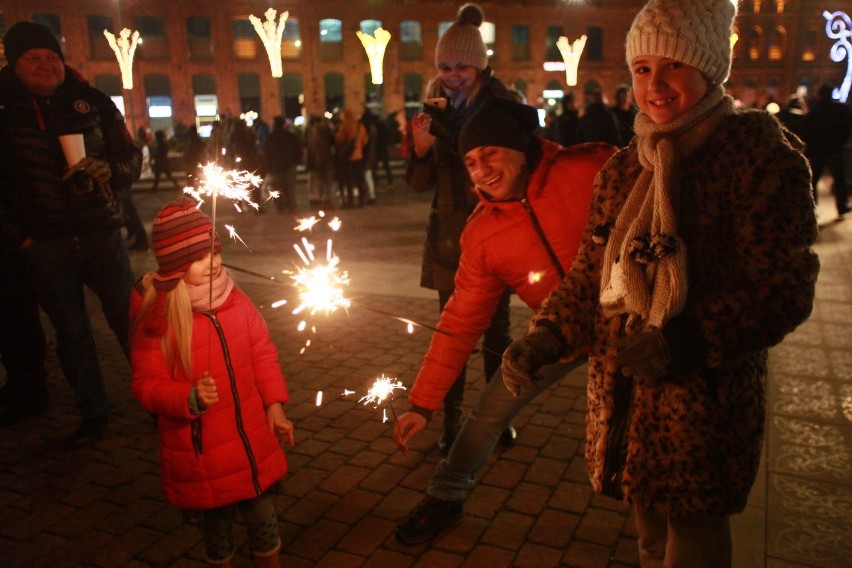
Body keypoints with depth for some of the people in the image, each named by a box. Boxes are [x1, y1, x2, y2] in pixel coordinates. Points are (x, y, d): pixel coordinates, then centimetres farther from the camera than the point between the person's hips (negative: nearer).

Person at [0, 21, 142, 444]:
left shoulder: (91, 102, 3)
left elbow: (131, 158, 5)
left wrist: (109, 169, -15)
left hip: (101, 234, 0)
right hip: (43, 246, 1)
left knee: (130, 320, 2)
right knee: (71, 334, 10)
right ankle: (93, 416, 23)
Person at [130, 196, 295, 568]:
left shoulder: (236, 301, -5)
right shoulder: (157, 321, -18)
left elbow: (262, 354, 5)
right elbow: (147, 386, -12)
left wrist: (274, 405, -2)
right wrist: (190, 398, -29)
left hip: (253, 442, 4)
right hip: (202, 454, -3)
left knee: (264, 521, 17)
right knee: (218, 529, 18)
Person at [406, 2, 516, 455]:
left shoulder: (502, 107, -6)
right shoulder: (434, 110, 2)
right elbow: (421, 184, 1)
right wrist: (420, 149, -16)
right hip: (448, 237, 2)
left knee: (497, 333, 9)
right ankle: (451, 423, 17)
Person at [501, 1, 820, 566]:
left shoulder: (762, 156, -11)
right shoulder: (625, 168, 8)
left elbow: (784, 289, -15)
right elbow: (591, 273, 9)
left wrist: (681, 341, -27)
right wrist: (545, 338, -7)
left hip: (706, 403, -5)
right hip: (623, 393, 6)